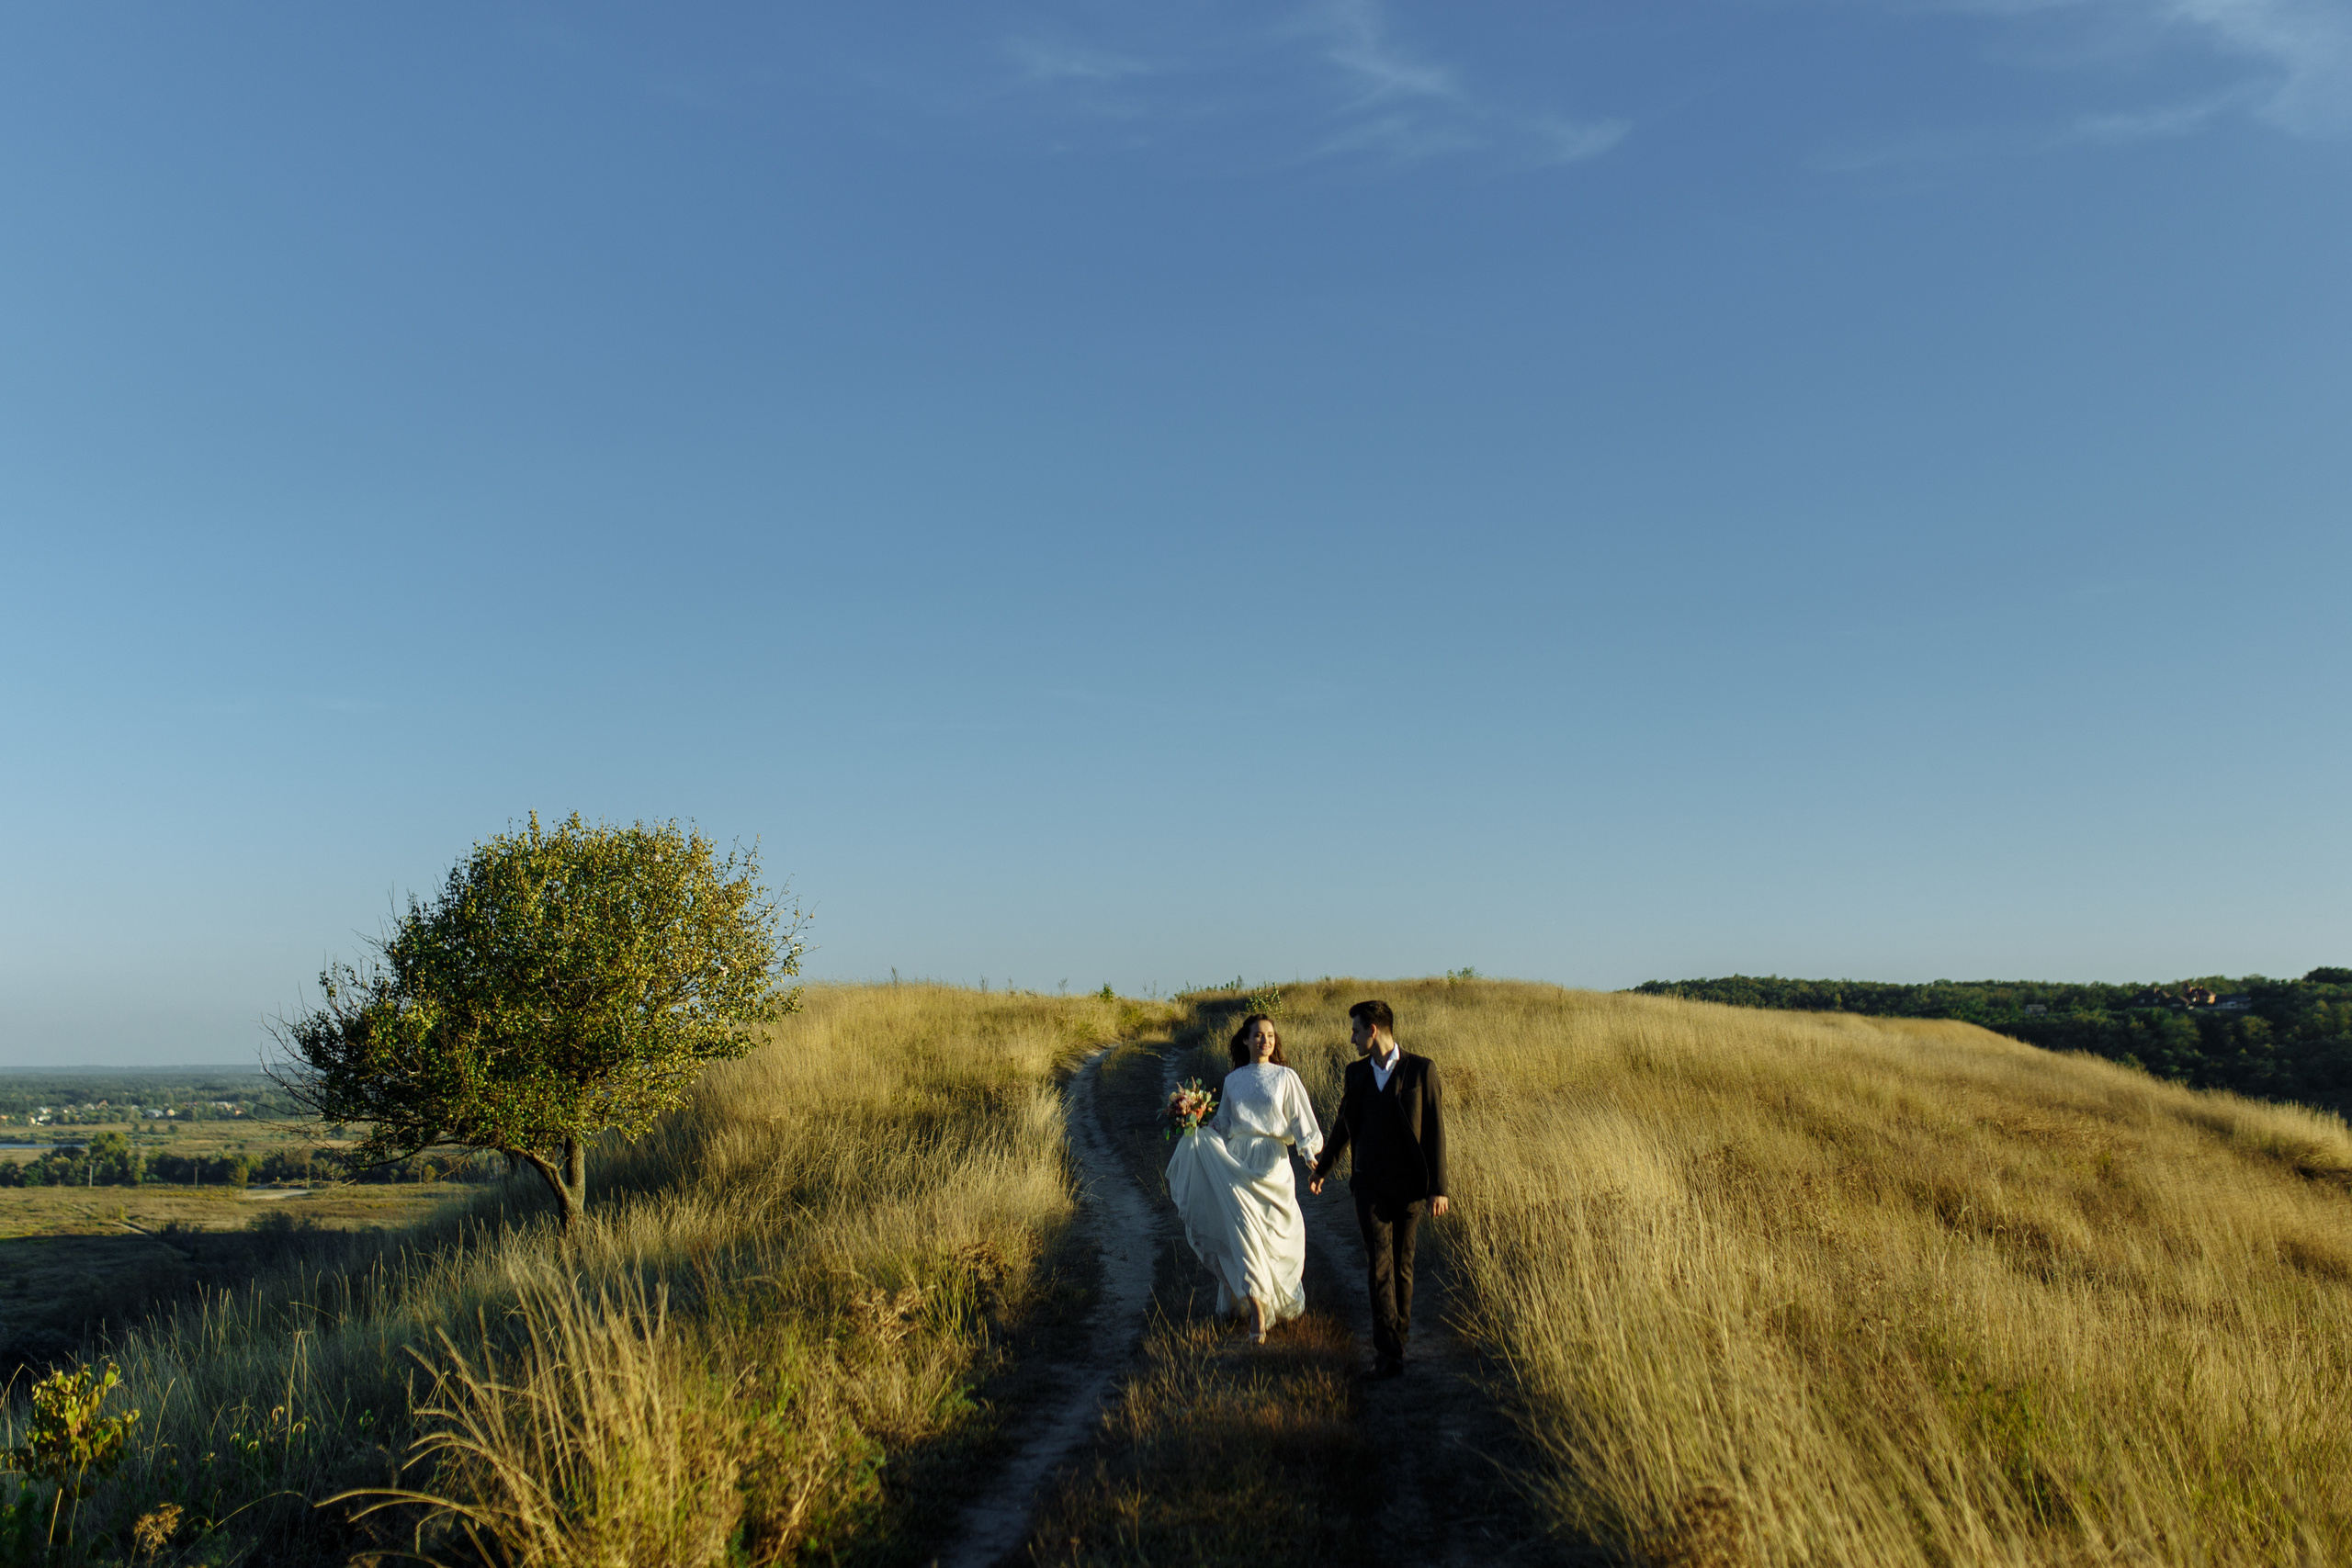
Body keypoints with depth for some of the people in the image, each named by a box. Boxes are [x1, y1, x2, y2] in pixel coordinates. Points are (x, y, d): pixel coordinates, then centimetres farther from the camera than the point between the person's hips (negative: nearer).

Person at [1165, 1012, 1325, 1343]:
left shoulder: (1285, 1077, 4)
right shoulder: (1232, 1081, 11)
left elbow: (1301, 1120, 0)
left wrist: (1311, 1155, -13)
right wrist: (1197, 1127, 0)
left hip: (1272, 1163, -2)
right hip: (1237, 1163, 2)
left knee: (1275, 1235, 0)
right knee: (1242, 1228, -10)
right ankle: (1257, 1310, -7)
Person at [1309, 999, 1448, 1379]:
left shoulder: (1421, 1069, -4)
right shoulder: (1356, 1072, 7)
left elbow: (1435, 1129, -4)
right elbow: (1344, 1125, 20)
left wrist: (1438, 1186, -8)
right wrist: (1322, 1169, 28)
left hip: (1409, 1184, -2)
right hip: (1370, 1183, 2)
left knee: (1401, 1264, 9)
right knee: (1378, 1266, -6)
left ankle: (1399, 1337, 26)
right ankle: (1387, 1351, -6)